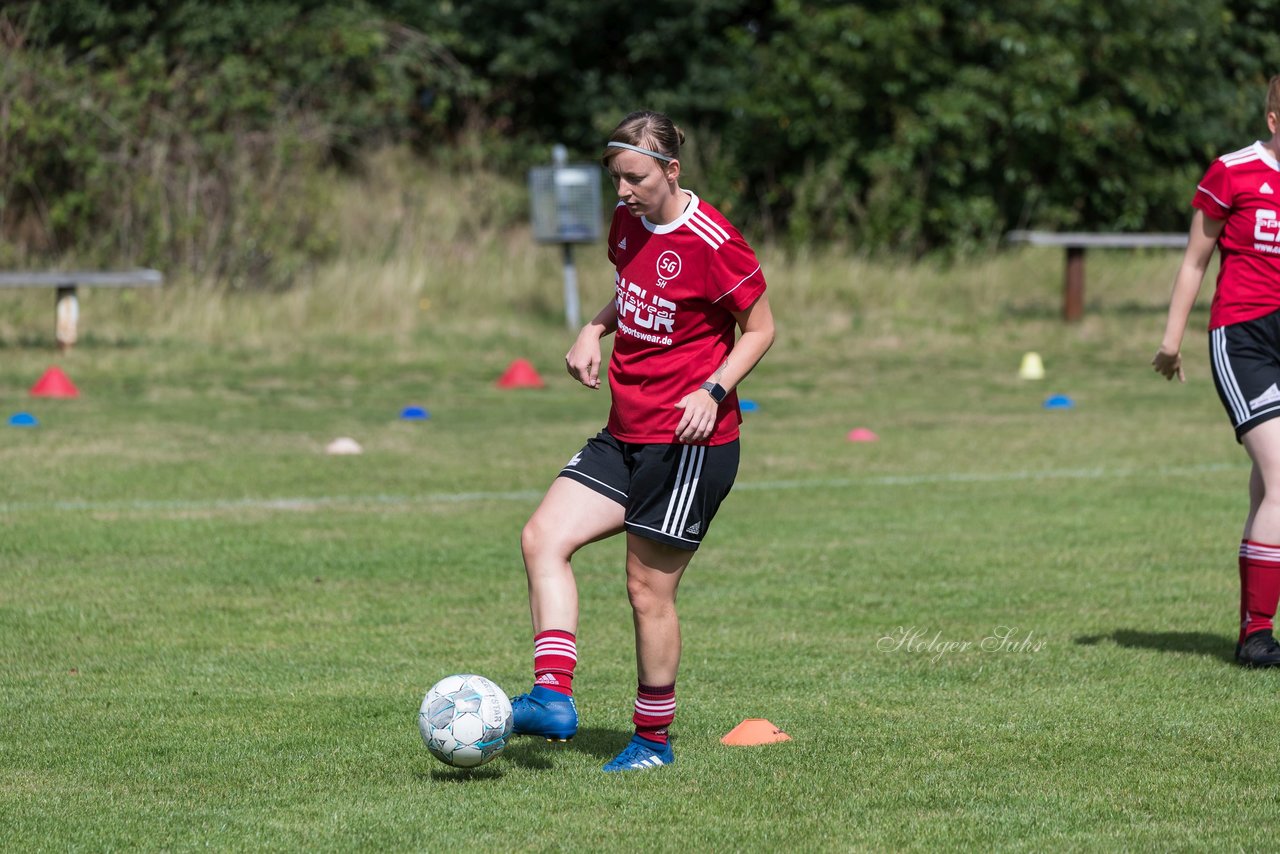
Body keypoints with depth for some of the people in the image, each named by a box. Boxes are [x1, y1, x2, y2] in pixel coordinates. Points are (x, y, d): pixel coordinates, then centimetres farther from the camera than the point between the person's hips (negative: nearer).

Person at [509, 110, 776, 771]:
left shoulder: (713, 244, -16)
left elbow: (760, 328, -7)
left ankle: (653, 740, 13)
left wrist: (714, 390, -20)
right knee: (542, 538, -6)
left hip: (689, 442, -8)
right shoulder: (627, 223, 7)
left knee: (648, 590, -2)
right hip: (625, 436, 8)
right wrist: (595, 328, 6)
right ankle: (554, 696, -13)